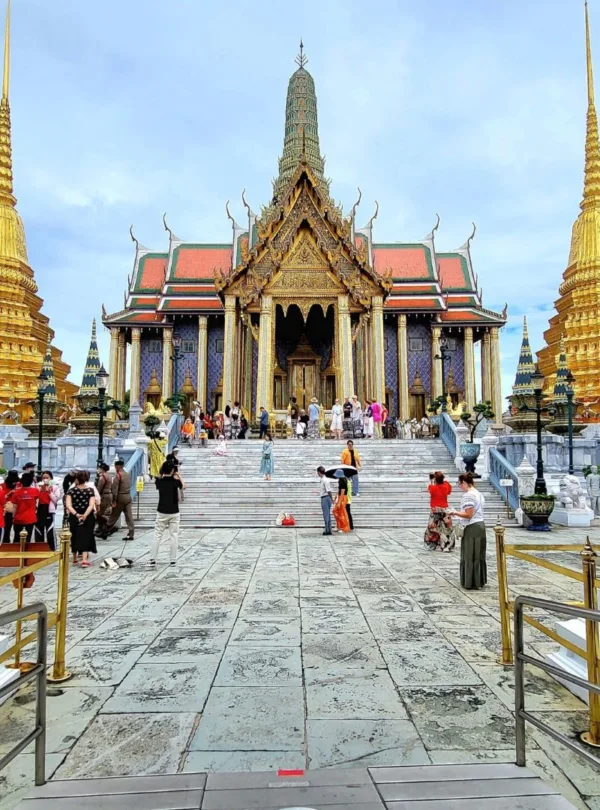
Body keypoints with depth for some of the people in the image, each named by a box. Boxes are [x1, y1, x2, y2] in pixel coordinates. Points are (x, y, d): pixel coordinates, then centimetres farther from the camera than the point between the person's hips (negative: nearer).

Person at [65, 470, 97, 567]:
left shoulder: (71, 490, -4)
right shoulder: (90, 490, -5)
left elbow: (68, 505, -16)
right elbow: (91, 505, -17)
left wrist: (76, 514, -23)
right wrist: (85, 515, -24)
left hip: (75, 516, 1)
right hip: (87, 517, -1)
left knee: (75, 536, 16)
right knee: (86, 537, 2)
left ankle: (75, 559, 29)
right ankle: (84, 560, -11)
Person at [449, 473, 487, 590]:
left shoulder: (468, 495, -17)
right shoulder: (478, 493, 13)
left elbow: (468, 515, -21)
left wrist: (455, 512, -10)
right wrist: (459, 512, 16)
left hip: (471, 528, -10)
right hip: (480, 525, 10)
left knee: (470, 556, 0)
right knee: (479, 555, 15)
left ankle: (471, 583, 6)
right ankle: (480, 581, 22)